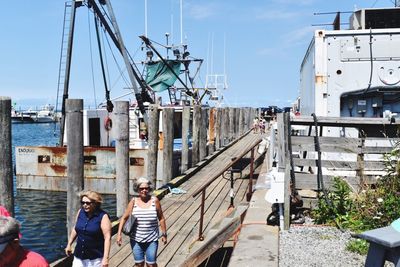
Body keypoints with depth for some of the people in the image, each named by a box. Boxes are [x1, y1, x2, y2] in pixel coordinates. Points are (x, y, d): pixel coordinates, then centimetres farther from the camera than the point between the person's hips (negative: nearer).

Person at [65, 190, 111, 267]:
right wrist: (69, 244, 20)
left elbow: (107, 238, -18)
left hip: (95, 258, -5)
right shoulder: (80, 212, 1)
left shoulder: (103, 216, -15)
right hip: (79, 256, 5)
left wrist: (105, 258, -23)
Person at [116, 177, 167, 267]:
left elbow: (161, 218, 2)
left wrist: (164, 234, 4)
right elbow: (124, 218, -1)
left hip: (151, 240, -1)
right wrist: (119, 234, -6)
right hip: (136, 239, 1)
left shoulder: (155, 201, -5)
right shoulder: (133, 202, -5)